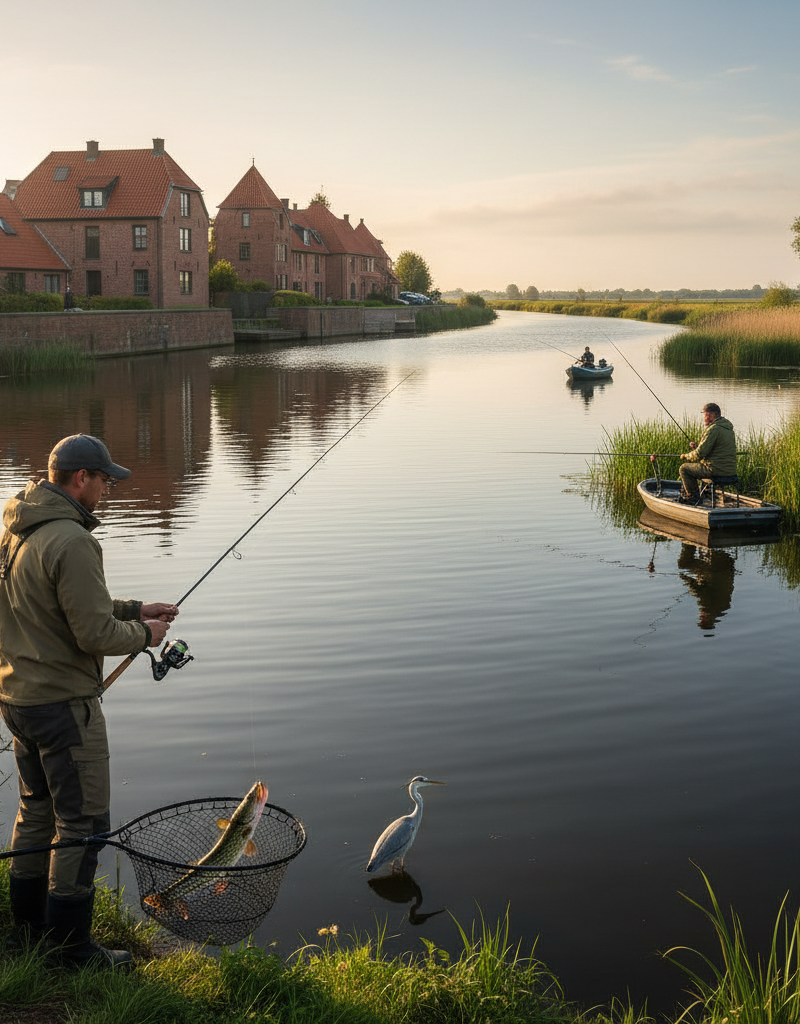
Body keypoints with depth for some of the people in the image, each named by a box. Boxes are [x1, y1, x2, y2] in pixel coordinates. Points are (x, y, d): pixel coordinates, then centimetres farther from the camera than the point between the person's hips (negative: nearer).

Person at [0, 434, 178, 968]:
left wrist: (131, 609, 13)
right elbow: (95, 634, -23)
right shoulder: (70, 541, -24)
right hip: (63, 703, -10)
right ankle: (72, 945, 11)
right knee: (83, 822, 2)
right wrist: (143, 634, -4)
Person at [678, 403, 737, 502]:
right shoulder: (728, 428, 14)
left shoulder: (713, 429, -17)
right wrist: (697, 446, 15)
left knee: (684, 468, 5)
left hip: (716, 470, -10)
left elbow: (700, 454, -18)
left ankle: (692, 497, 12)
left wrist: (685, 456, 0)